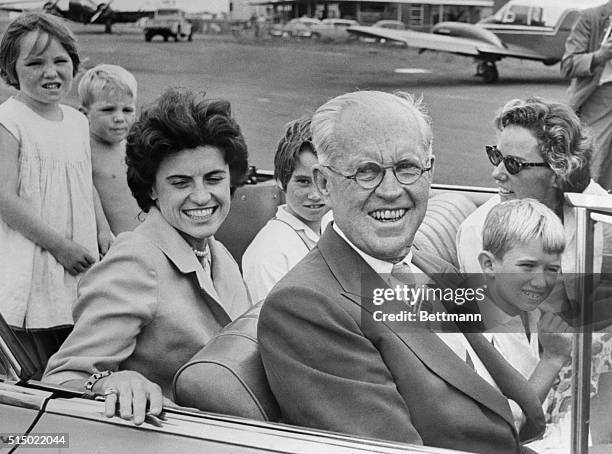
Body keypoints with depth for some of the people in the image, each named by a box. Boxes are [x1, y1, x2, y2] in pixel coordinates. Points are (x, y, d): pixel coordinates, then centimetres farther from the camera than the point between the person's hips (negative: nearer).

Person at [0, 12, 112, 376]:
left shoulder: (78, 121, 10)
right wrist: (60, 245, -16)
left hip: (79, 267, 7)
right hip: (31, 270, -7)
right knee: (35, 377, 0)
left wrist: (103, 230, 6)